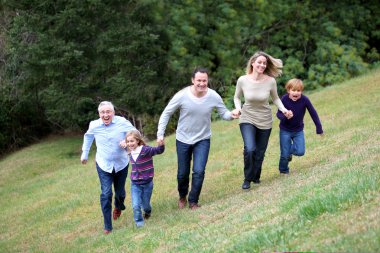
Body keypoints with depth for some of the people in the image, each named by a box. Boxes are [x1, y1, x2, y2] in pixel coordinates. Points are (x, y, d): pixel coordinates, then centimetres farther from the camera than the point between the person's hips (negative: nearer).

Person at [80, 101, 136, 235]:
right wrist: (84, 153, 15)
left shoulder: (122, 122, -19)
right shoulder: (94, 125, -12)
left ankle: (118, 207, 53)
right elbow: (88, 137, 10)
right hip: (103, 165, 0)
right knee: (106, 194, -11)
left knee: (120, 192, 16)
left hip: (121, 164, 0)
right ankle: (107, 226, -3)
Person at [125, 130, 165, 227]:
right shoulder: (131, 152, -2)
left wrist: (161, 145, -48)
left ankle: (148, 212, 48)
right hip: (135, 184, 3)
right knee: (136, 205, -9)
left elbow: (159, 150, -29)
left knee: (145, 204, 15)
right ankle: (139, 222, 10)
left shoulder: (145, 150, -20)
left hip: (147, 183, -3)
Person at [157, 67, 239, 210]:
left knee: (199, 171, -11)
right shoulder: (182, 96, -20)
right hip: (183, 139, 0)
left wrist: (231, 115, -28)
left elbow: (224, 113, -5)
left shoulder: (213, 96, -16)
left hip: (202, 140, 0)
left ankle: (193, 201, 10)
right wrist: (160, 134, -15)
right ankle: (182, 196, 42)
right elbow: (166, 114, -10)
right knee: (183, 173, 12)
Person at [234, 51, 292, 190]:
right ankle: (247, 178, 3)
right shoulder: (242, 80, -15)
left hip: (264, 121, 2)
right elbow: (237, 97, 3)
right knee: (249, 150, -20)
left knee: (260, 152, 11)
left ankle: (256, 177, 38)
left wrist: (284, 110, -10)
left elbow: (275, 98, 4)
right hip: (247, 119, -1)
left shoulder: (270, 81, -14)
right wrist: (238, 108, -15)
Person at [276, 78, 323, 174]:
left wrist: (319, 128, -5)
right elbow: (278, 114, -15)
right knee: (285, 155, -1)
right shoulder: (284, 99, -22)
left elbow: (313, 113, -10)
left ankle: (289, 150, 23)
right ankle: (283, 170, 28)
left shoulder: (304, 99, -20)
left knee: (300, 152, -11)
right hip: (285, 130, -1)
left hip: (298, 130, 1)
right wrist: (285, 116, -38)